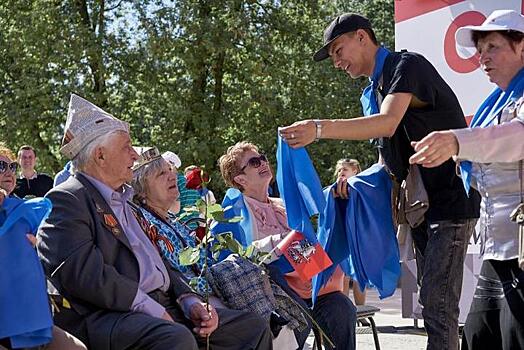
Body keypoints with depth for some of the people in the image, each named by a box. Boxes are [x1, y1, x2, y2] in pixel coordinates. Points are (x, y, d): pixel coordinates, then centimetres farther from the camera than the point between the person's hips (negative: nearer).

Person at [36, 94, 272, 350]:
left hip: (160, 306, 10)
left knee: (252, 328, -1)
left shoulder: (123, 202, 27)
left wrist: (190, 301, 4)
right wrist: (150, 308, -18)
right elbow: (85, 273, -18)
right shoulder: (65, 200, -4)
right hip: (106, 315, -9)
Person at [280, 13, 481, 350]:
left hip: (451, 198, -10)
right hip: (420, 203, 10)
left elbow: (388, 123, -29)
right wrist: (356, 182, -1)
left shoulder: (406, 65, -11)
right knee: (430, 300, 10)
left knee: (438, 303, -14)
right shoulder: (373, 94, 16)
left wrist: (320, 128, -36)